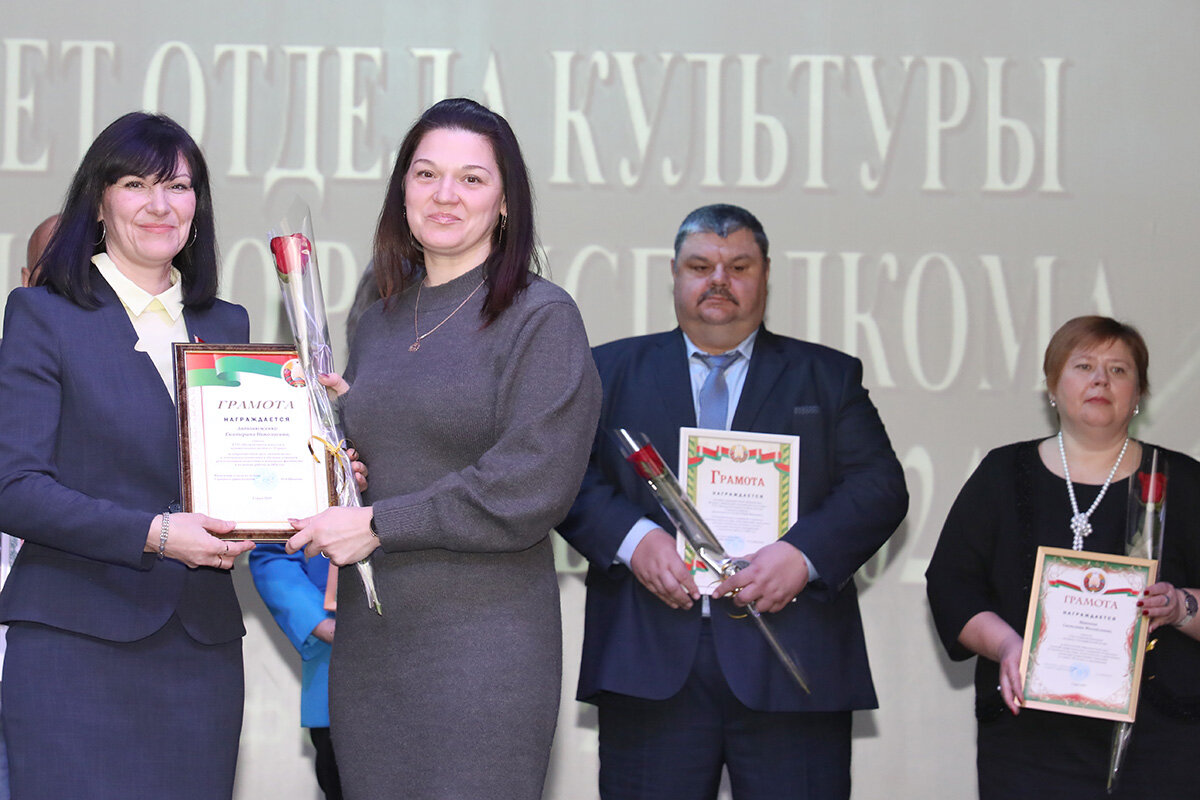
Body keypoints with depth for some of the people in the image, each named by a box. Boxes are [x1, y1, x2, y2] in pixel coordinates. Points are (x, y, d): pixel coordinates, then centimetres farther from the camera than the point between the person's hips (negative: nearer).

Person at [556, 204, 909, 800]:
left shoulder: (828, 376, 15)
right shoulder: (613, 370, 15)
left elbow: (880, 488, 4)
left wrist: (802, 553, -12)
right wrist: (633, 539, -13)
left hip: (791, 663, 0)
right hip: (648, 662, 0)